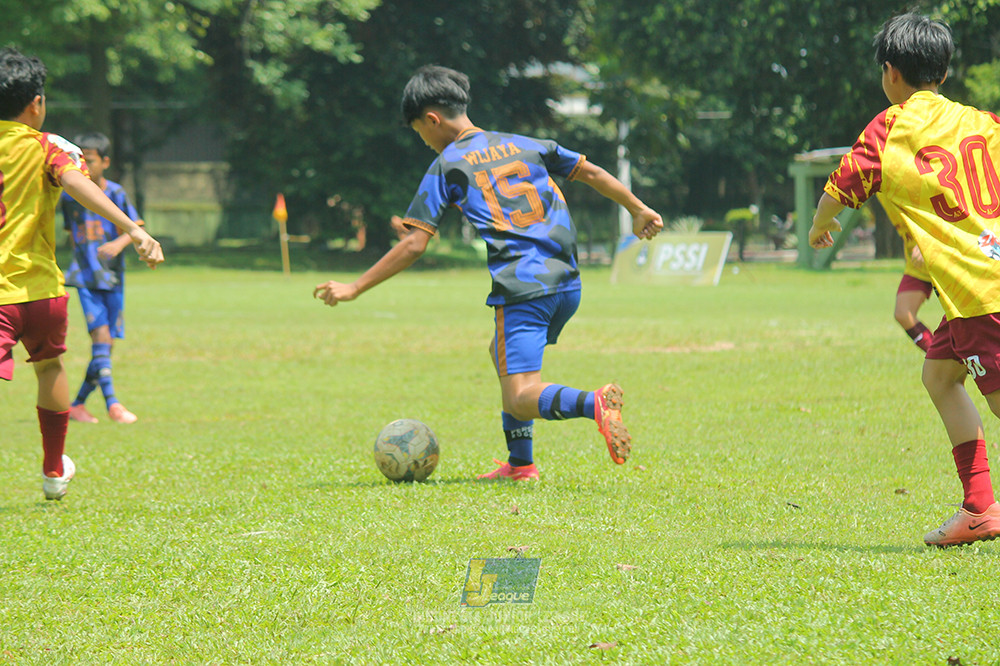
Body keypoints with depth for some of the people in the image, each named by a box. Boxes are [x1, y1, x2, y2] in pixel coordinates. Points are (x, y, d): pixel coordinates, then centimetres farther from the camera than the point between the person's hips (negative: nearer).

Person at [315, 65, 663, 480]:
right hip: (566, 283, 7)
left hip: (521, 289, -7)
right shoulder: (525, 145, 18)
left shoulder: (445, 167, 3)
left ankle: (593, 403, -37)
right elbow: (592, 173, 24)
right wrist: (639, 210, 38)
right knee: (502, 353, 29)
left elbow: (414, 245, -2)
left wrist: (354, 289, 4)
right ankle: (520, 462, 24)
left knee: (520, 398, -9)